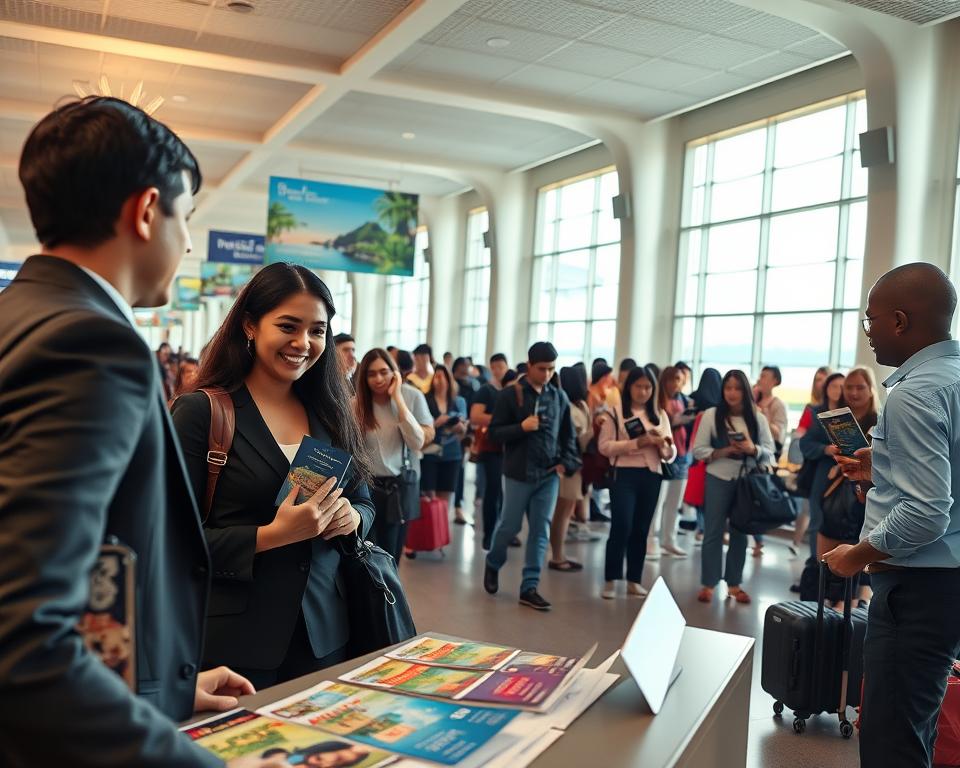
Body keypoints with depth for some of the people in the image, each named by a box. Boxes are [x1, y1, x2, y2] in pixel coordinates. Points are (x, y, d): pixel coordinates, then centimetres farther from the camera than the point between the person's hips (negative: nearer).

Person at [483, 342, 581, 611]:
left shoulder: (559, 396, 6)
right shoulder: (510, 394, -6)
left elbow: (568, 435, 13)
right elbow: (495, 432, -6)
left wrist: (567, 463, 0)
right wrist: (521, 427, -21)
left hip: (549, 474, 3)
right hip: (519, 473, -3)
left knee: (541, 531, 3)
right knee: (510, 525, 5)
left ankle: (529, 587, 10)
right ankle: (492, 564, 34)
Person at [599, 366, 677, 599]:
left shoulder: (660, 414, 12)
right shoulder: (615, 412, 0)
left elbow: (671, 455, 10)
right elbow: (605, 446, -8)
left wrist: (664, 445, -13)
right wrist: (637, 442, -18)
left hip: (652, 476, 4)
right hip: (624, 474, -4)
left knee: (641, 529, 8)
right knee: (621, 527, -10)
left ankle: (634, 580, 18)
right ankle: (610, 580, 0)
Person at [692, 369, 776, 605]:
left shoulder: (758, 418, 4)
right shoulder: (711, 415, -2)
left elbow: (770, 453, 4)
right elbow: (698, 450, -4)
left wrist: (752, 449, -16)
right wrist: (724, 452, -18)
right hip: (718, 480, -2)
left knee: (740, 533, 10)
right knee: (713, 532, 2)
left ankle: (734, 583, 20)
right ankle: (708, 584, 10)